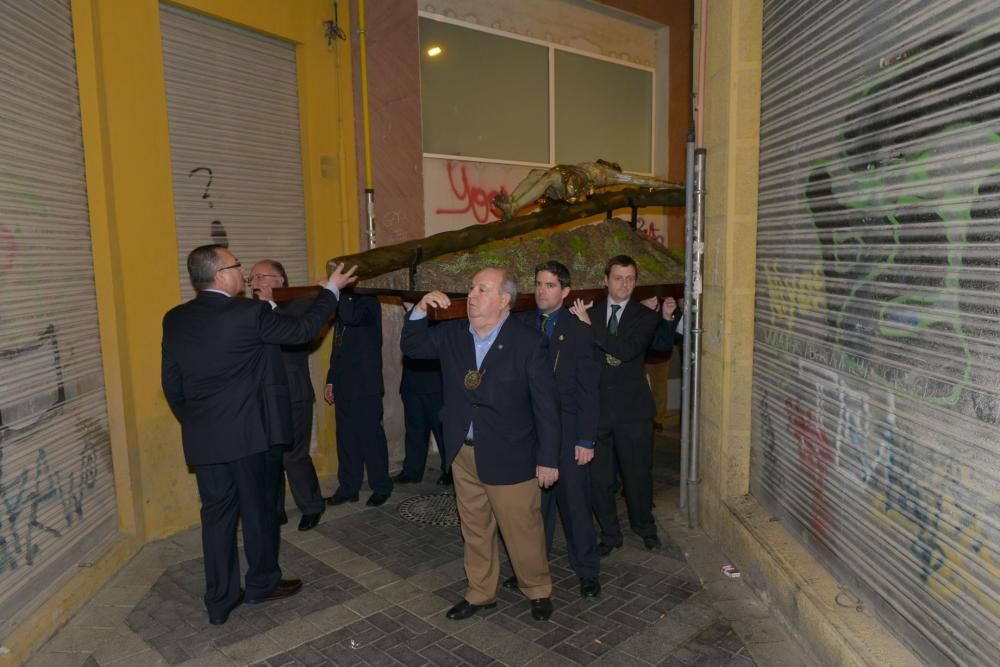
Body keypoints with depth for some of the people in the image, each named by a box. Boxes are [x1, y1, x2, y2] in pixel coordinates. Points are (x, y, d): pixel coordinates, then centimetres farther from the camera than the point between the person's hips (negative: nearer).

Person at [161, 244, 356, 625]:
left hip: (202, 437, 5)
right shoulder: (249, 313, -16)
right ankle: (262, 583, 29)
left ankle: (219, 600, 23)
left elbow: (171, 383, 7)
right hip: (250, 433, -5)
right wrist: (332, 288, 6)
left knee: (216, 514, 14)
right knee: (259, 509, 12)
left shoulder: (174, 320, 2)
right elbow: (303, 330, -4)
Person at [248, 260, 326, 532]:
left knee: (293, 455, 1)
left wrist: (271, 306, -17)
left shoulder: (298, 304, -4)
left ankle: (312, 507, 22)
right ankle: (274, 512, 27)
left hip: (292, 396, -5)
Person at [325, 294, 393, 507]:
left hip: (366, 386, -7)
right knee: (346, 439, 10)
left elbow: (351, 317, -31)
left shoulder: (369, 302, -7)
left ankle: (381, 488, 15)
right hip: (344, 386, 7)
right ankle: (348, 488, 21)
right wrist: (331, 380, 17)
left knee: (371, 437, 1)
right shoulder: (344, 305, 16)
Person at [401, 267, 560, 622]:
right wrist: (420, 310, -7)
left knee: (522, 531, 10)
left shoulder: (528, 342, -15)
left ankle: (538, 590, 35)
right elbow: (412, 347, 12)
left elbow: (545, 404, -12)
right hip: (463, 454, 5)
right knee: (475, 529, 19)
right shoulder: (452, 333, 0)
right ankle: (480, 592, 39)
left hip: (508, 456, -5)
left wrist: (548, 459, -10)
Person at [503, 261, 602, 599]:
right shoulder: (520, 324, 3)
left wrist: (586, 440, -8)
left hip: (567, 431, -2)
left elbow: (588, 390, -5)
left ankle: (587, 571, 26)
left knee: (575, 503, 8)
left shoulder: (579, 331, -4)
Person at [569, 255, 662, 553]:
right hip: (596, 408, 1)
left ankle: (645, 528, 37)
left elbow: (628, 350, -18)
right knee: (599, 478, 9)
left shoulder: (645, 316, 0)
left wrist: (591, 327, -19)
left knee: (638, 474, 12)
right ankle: (610, 534, 28)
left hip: (633, 408, -1)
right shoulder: (588, 313, 5)